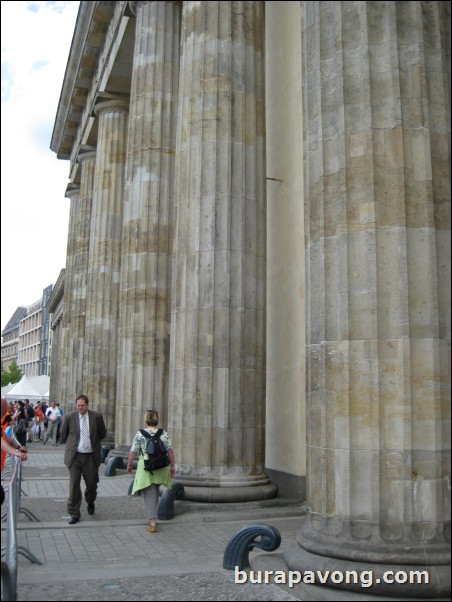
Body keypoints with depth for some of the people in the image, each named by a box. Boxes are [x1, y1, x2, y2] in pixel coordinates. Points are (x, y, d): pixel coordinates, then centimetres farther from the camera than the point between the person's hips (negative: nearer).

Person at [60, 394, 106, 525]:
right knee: (74, 485, -1)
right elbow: (63, 436, 10)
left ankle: (90, 502, 40)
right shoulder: (69, 417, -3)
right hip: (75, 456, -1)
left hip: (91, 456, 1)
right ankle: (74, 513, 10)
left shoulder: (97, 416, -2)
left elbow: (102, 434, 12)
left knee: (92, 483, 10)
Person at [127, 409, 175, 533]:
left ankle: (152, 523, -4)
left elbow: (133, 452, -6)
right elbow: (170, 451, -1)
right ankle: (152, 516, 36)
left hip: (146, 468, -3)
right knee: (155, 493, 22)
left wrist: (129, 465, 7)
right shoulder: (164, 434, -2)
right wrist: (172, 466, 9)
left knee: (149, 495, 2)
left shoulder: (140, 434, -8)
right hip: (161, 469, 3)